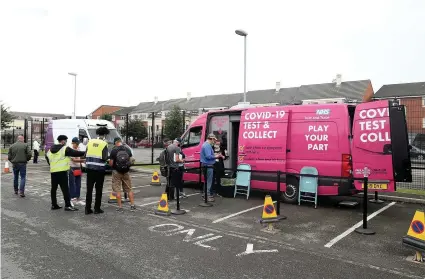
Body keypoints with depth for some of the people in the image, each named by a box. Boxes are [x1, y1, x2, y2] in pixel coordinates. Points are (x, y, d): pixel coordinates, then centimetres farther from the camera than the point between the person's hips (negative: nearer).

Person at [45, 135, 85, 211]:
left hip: (53, 171, 7)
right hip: (62, 171, -7)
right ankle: (68, 205, -9)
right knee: (65, 188, -7)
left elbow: (47, 157, 23)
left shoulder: (51, 149, 16)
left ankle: (54, 205, 20)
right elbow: (75, 153, -9)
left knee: (54, 188, 14)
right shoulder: (65, 148, -8)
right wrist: (85, 153, 2)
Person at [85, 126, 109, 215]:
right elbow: (104, 158, -12)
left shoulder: (90, 141, 5)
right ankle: (97, 209, 12)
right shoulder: (104, 144, -7)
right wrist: (107, 158, 9)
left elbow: (85, 155, 4)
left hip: (90, 168, 4)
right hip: (99, 169, -3)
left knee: (89, 189, 10)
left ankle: (88, 209, 13)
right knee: (98, 190, 8)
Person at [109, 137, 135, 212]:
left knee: (117, 190, 5)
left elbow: (111, 163, -10)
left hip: (117, 172, -4)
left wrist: (110, 162, 11)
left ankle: (120, 207, 5)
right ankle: (132, 205, 13)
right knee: (129, 189, 12)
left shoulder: (114, 150, -11)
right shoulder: (128, 149, 1)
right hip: (126, 172, 4)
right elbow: (130, 161, 8)